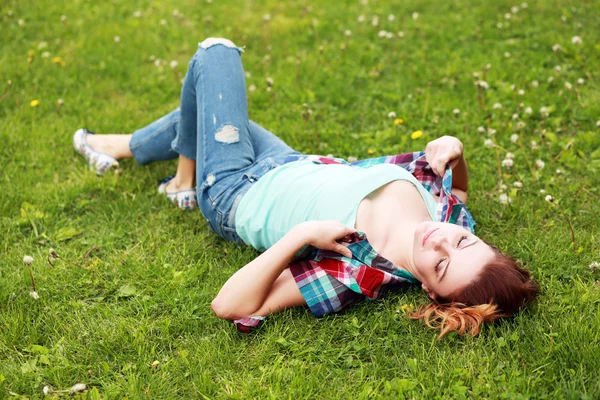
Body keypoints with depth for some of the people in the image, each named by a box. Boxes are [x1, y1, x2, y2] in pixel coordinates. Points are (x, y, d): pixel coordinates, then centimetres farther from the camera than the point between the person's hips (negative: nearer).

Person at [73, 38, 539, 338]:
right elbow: (459, 186, -1)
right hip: (297, 164, 6)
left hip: (234, 195, -6)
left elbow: (229, 306, -44)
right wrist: (455, 151, -23)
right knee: (202, 111, 27)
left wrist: (301, 234, -53)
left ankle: (185, 181, 25)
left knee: (214, 54, 2)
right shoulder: (452, 214, -27)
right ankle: (123, 147, 55)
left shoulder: (359, 276, -43)